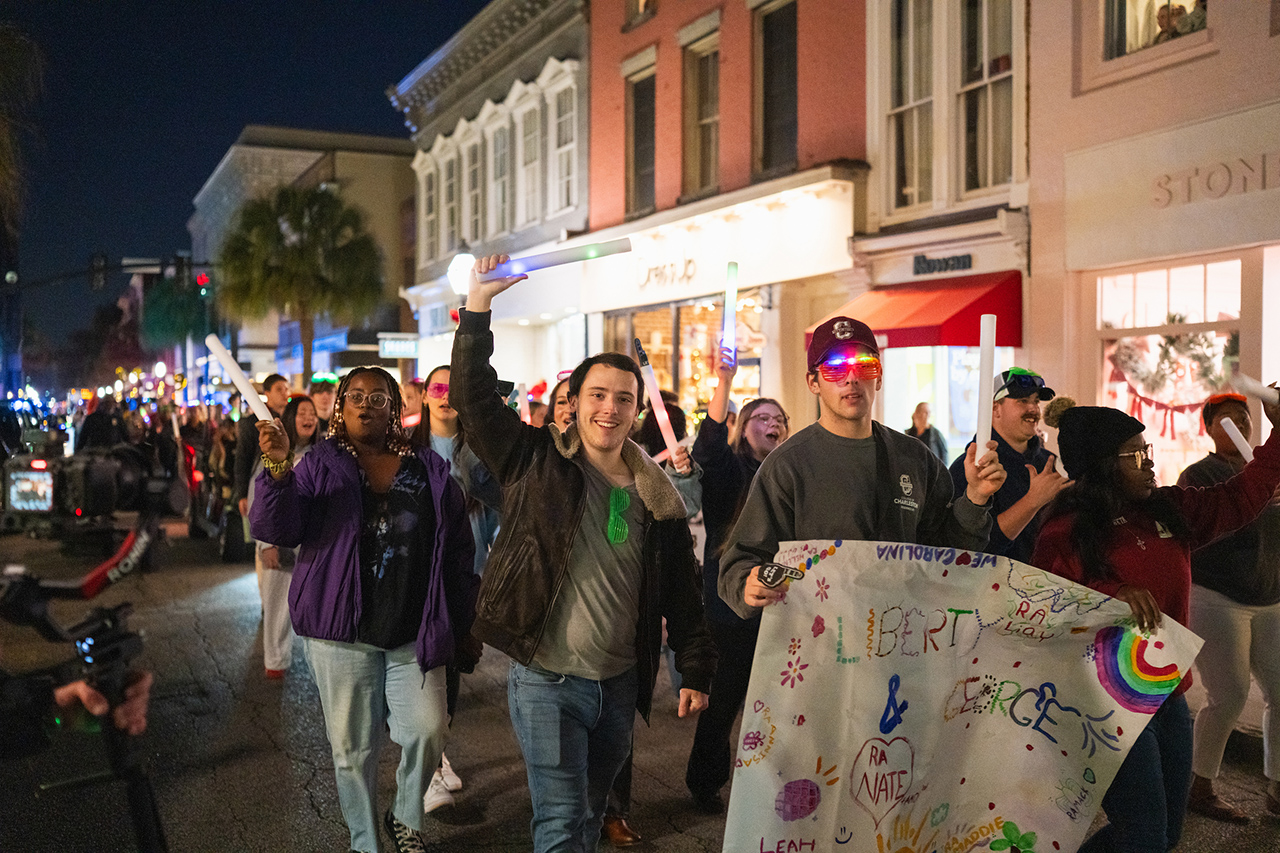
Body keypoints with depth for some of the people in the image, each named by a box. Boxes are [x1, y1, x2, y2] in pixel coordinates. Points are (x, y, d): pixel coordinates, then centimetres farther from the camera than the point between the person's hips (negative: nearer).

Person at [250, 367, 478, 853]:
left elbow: (459, 552, 9)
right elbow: (275, 529, -11)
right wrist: (277, 469, -27)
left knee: (428, 732, -5)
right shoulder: (320, 467, 3)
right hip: (343, 633, -1)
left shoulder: (429, 471, 6)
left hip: (414, 633, 1)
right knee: (353, 747, 8)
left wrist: (463, 622, 7)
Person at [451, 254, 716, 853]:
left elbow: (681, 595, 8)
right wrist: (478, 305, -20)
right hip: (546, 680, -4)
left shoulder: (656, 496, 3)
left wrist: (695, 671, 5)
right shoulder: (536, 463, -5)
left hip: (621, 683, 4)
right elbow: (473, 395, -14)